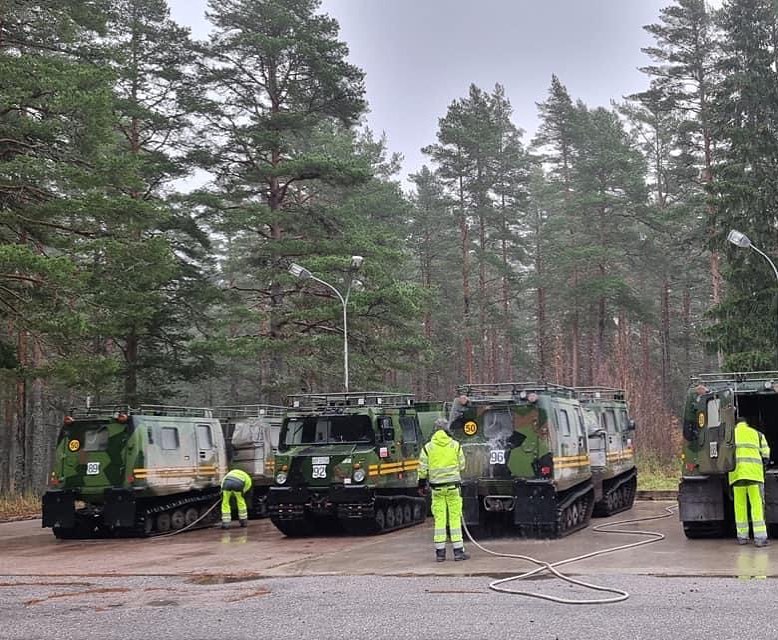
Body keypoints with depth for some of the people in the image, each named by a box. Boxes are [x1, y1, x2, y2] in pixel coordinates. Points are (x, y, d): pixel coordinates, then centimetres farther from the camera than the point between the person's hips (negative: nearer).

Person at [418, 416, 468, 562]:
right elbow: (462, 466, 5)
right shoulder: (455, 445, -1)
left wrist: (422, 484, 12)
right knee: (455, 517, 3)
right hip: (453, 485, -1)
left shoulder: (428, 447, -1)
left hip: (437, 486, 1)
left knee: (439, 518, 5)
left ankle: (440, 552, 5)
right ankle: (458, 551, 2)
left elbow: (423, 469, 0)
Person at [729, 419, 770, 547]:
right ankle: (760, 537, -12)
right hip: (754, 471, -1)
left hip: (736, 472, 1)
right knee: (757, 504, -4)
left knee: (740, 504, 7)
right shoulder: (757, 434, 18)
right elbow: (765, 455, 12)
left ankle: (742, 536, 9)